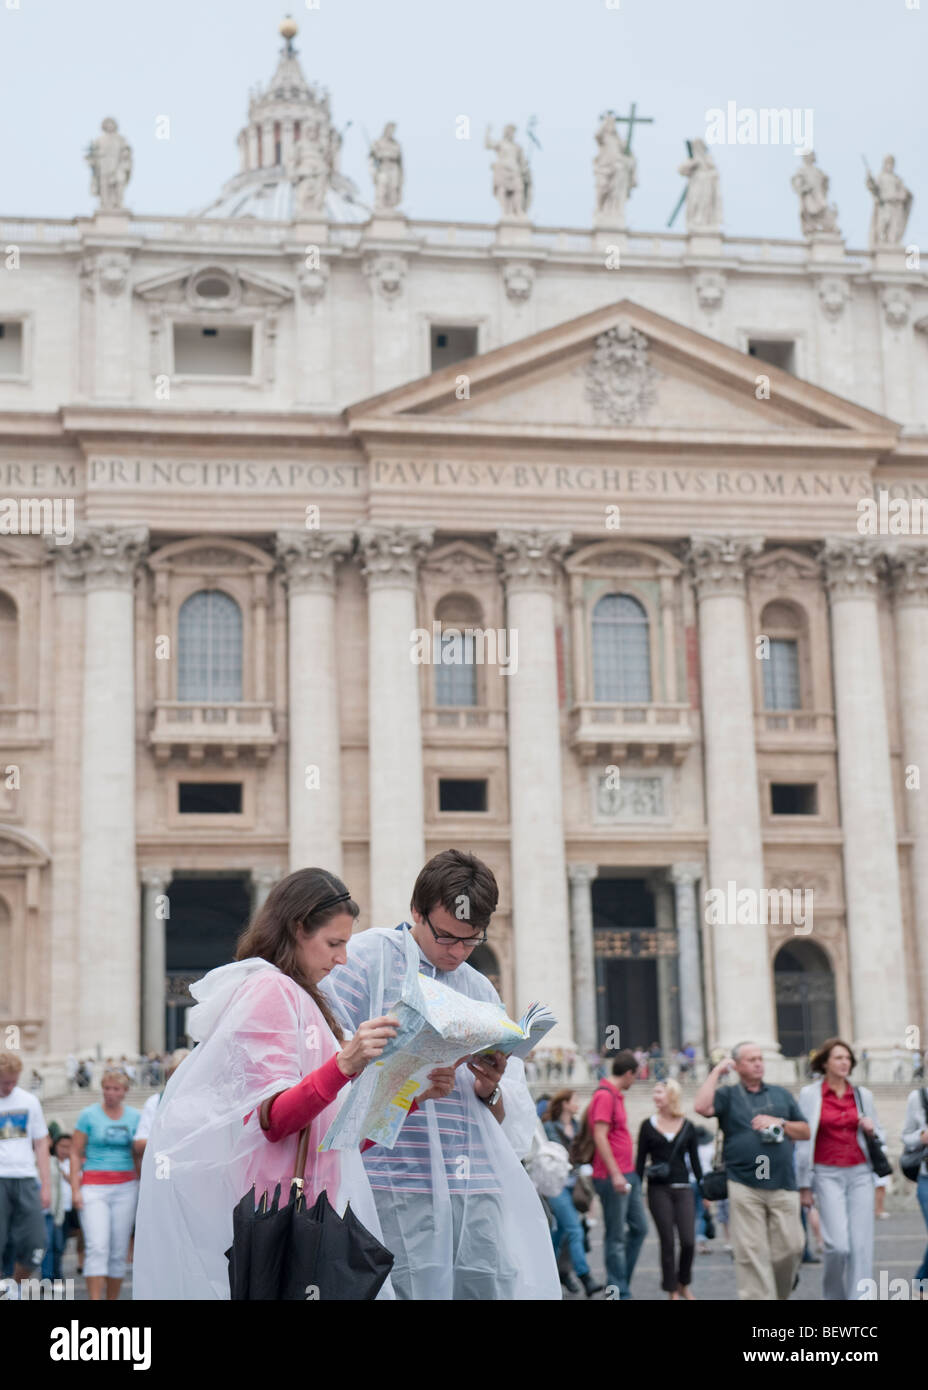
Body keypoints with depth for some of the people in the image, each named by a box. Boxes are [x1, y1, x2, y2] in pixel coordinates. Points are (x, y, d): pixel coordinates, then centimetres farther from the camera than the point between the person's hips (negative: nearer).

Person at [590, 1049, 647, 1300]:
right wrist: (615, 1174, -23)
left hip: (627, 1175, 10)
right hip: (613, 1177, -10)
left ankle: (621, 1282, 21)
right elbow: (600, 1137, -21)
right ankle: (620, 1293, 4)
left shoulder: (616, 1095, 16)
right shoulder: (604, 1096, -15)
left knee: (639, 1228, 13)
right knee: (616, 1237, -3)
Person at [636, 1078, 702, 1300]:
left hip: (683, 1189, 1)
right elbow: (640, 1160, 6)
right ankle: (672, 1291, 12)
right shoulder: (648, 1125, 3)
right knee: (667, 1242, 0)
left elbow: (695, 1161, 10)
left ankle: (684, 1284, 17)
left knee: (688, 1241, -7)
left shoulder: (687, 1127, 6)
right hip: (658, 1190, -1)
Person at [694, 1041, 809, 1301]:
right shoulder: (728, 1095, 9)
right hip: (745, 1187, -3)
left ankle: (780, 1293, 21)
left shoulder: (781, 1094, 19)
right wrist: (716, 1072, -3)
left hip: (783, 1185, 3)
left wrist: (779, 1123, 0)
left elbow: (805, 1131, 17)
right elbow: (701, 1106, -11)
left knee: (790, 1247, 0)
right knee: (751, 1253, -6)